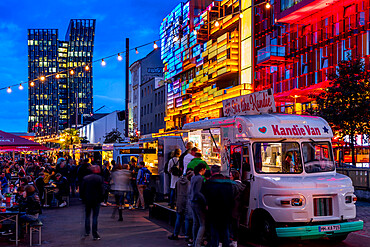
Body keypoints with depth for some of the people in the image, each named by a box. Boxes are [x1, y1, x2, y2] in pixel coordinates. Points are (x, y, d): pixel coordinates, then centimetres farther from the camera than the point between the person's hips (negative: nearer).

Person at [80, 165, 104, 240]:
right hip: (96, 200, -2)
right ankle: (95, 235, -4)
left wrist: (83, 199, 11)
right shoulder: (99, 178, -7)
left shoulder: (85, 178, 1)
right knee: (95, 217, -2)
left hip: (87, 200, 2)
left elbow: (81, 190, 3)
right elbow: (102, 190, -9)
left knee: (87, 216, 17)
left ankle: (87, 232, 23)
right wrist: (101, 199, 2)